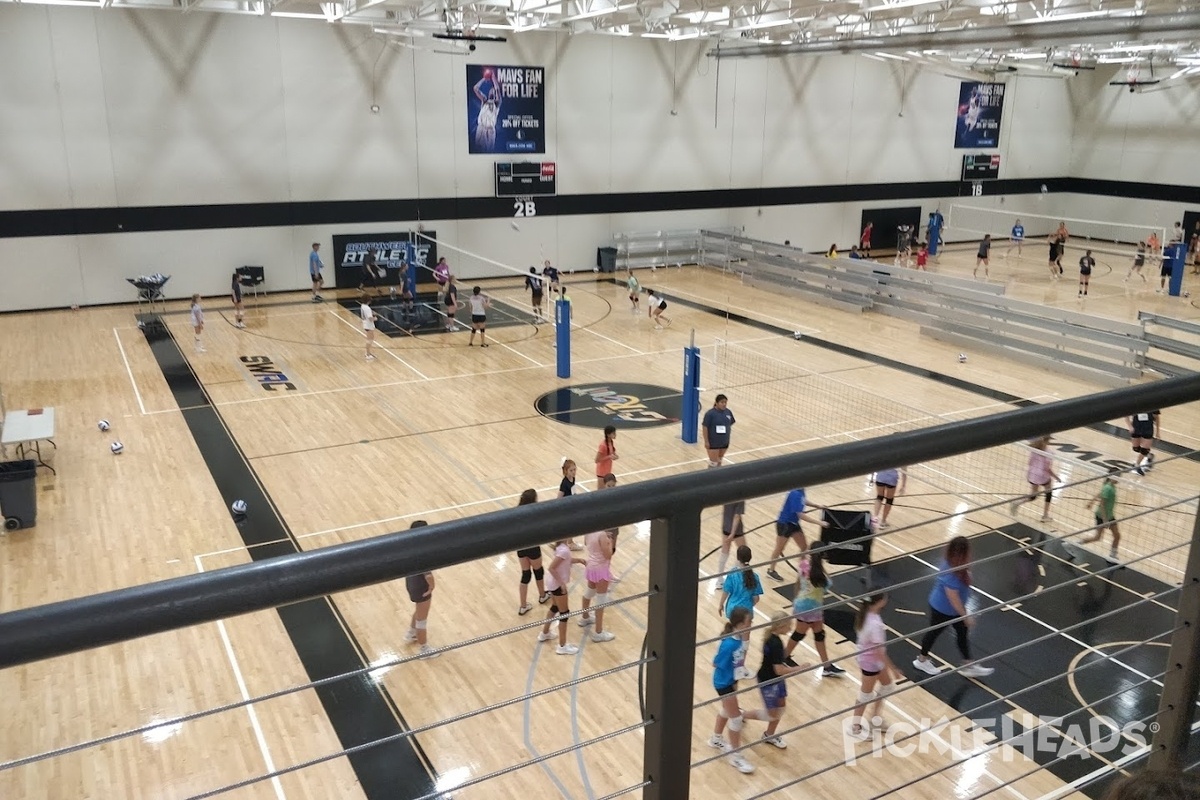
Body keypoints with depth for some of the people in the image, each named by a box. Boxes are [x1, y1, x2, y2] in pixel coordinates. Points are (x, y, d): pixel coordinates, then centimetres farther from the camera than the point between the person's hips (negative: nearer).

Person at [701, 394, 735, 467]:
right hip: (713, 443, -6)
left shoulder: (728, 412, -2)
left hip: (724, 442, 6)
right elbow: (705, 427, -15)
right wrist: (706, 441, -16)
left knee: (720, 461, 20)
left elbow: (730, 425, 10)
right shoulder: (710, 413, -19)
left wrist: (727, 437, 13)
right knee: (713, 462, -1)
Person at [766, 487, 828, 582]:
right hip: (784, 524, -8)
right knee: (779, 549, 11)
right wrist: (819, 522, -32)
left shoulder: (800, 491, -5)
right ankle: (771, 570, 32)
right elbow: (801, 515, -34)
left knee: (804, 547, 11)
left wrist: (817, 506, 11)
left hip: (794, 523, 8)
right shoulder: (795, 494, -33)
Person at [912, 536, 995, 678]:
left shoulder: (954, 565, -11)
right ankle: (922, 660, 39)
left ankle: (968, 666, 34)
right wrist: (966, 616, -21)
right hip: (942, 609, -8)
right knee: (934, 633, 15)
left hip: (954, 609, 8)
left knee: (962, 633, 18)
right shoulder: (951, 574, -39)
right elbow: (953, 598, -32)